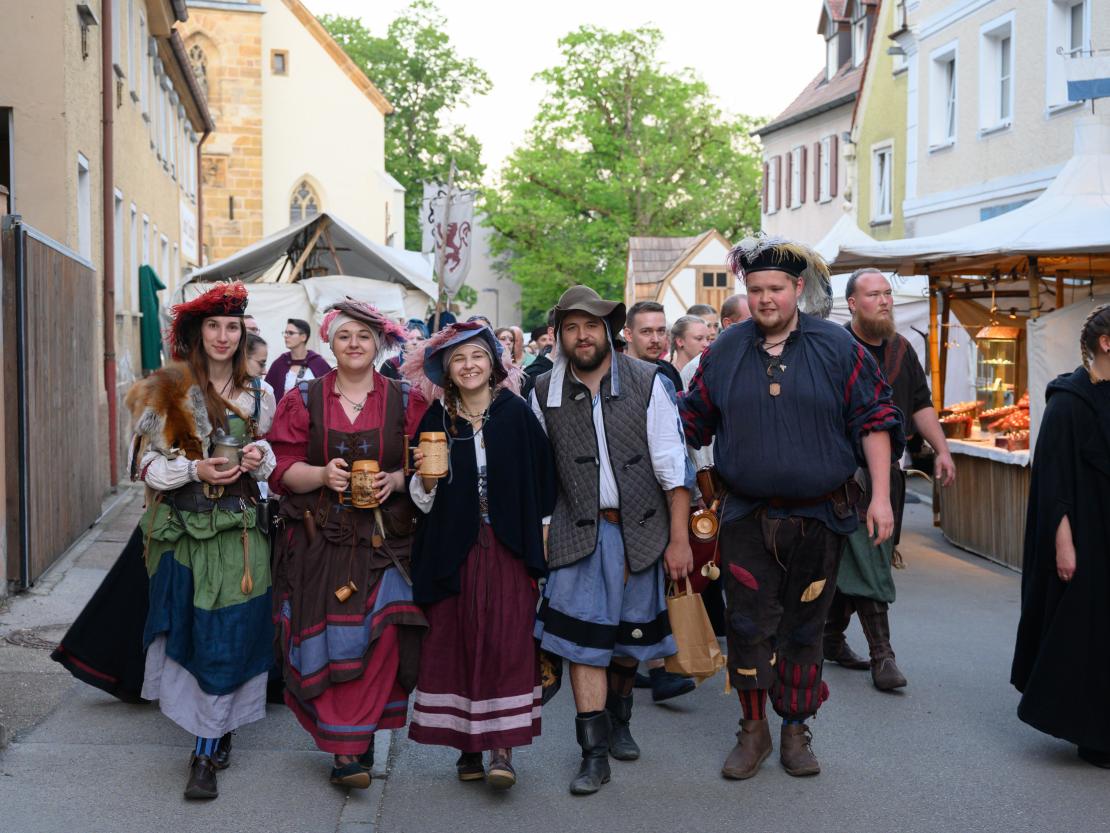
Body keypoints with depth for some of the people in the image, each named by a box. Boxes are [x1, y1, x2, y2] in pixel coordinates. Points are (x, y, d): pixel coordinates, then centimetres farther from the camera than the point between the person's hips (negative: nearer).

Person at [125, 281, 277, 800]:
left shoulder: (256, 397, 9)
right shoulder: (166, 391, 1)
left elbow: (275, 462, 19)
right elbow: (146, 463, -2)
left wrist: (259, 459, -3)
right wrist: (195, 470, -17)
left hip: (238, 529, 1)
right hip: (181, 529, -1)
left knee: (227, 636, -4)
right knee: (187, 630, 2)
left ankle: (207, 753, 2)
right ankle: (217, 733, 22)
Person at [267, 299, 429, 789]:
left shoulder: (405, 401, 8)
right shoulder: (303, 400, 8)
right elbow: (282, 469, 3)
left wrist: (396, 481, -13)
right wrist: (323, 475, -15)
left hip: (385, 541, 0)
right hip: (320, 541, 1)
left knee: (378, 635, -12)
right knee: (327, 641, -4)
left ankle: (350, 743, 1)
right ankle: (348, 746, 8)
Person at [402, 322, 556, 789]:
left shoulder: (516, 413, 0)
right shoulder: (436, 419, 4)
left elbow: (541, 475, 1)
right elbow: (421, 499, 7)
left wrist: (538, 534, -1)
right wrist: (426, 480, -15)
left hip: (508, 546, -2)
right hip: (453, 548, 2)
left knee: (508, 639, -6)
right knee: (455, 639, 3)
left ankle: (502, 748, -4)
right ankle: (468, 744, 13)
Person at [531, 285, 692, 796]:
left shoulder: (646, 381, -4)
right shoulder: (545, 394, 0)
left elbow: (672, 465, -5)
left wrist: (679, 537, -7)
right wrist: (533, 535, 4)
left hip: (640, 528, 0)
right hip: (579, 532, 0)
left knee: (631, 633, 12)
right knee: (584, 638, -5)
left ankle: (618, 719, 37)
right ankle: (594, 753, 1)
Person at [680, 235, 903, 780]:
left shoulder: (836, 347, -2)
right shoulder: (725, 351, 3)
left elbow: (873, 421, 0)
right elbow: (690, 421, 13)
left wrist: (880, 495, -5)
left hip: (818, 515, -1)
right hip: (747, 517, 1)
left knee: (803, 627, 9)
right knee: (749, 625, 0)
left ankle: (796, 731, 24)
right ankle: (753, 731, 16)